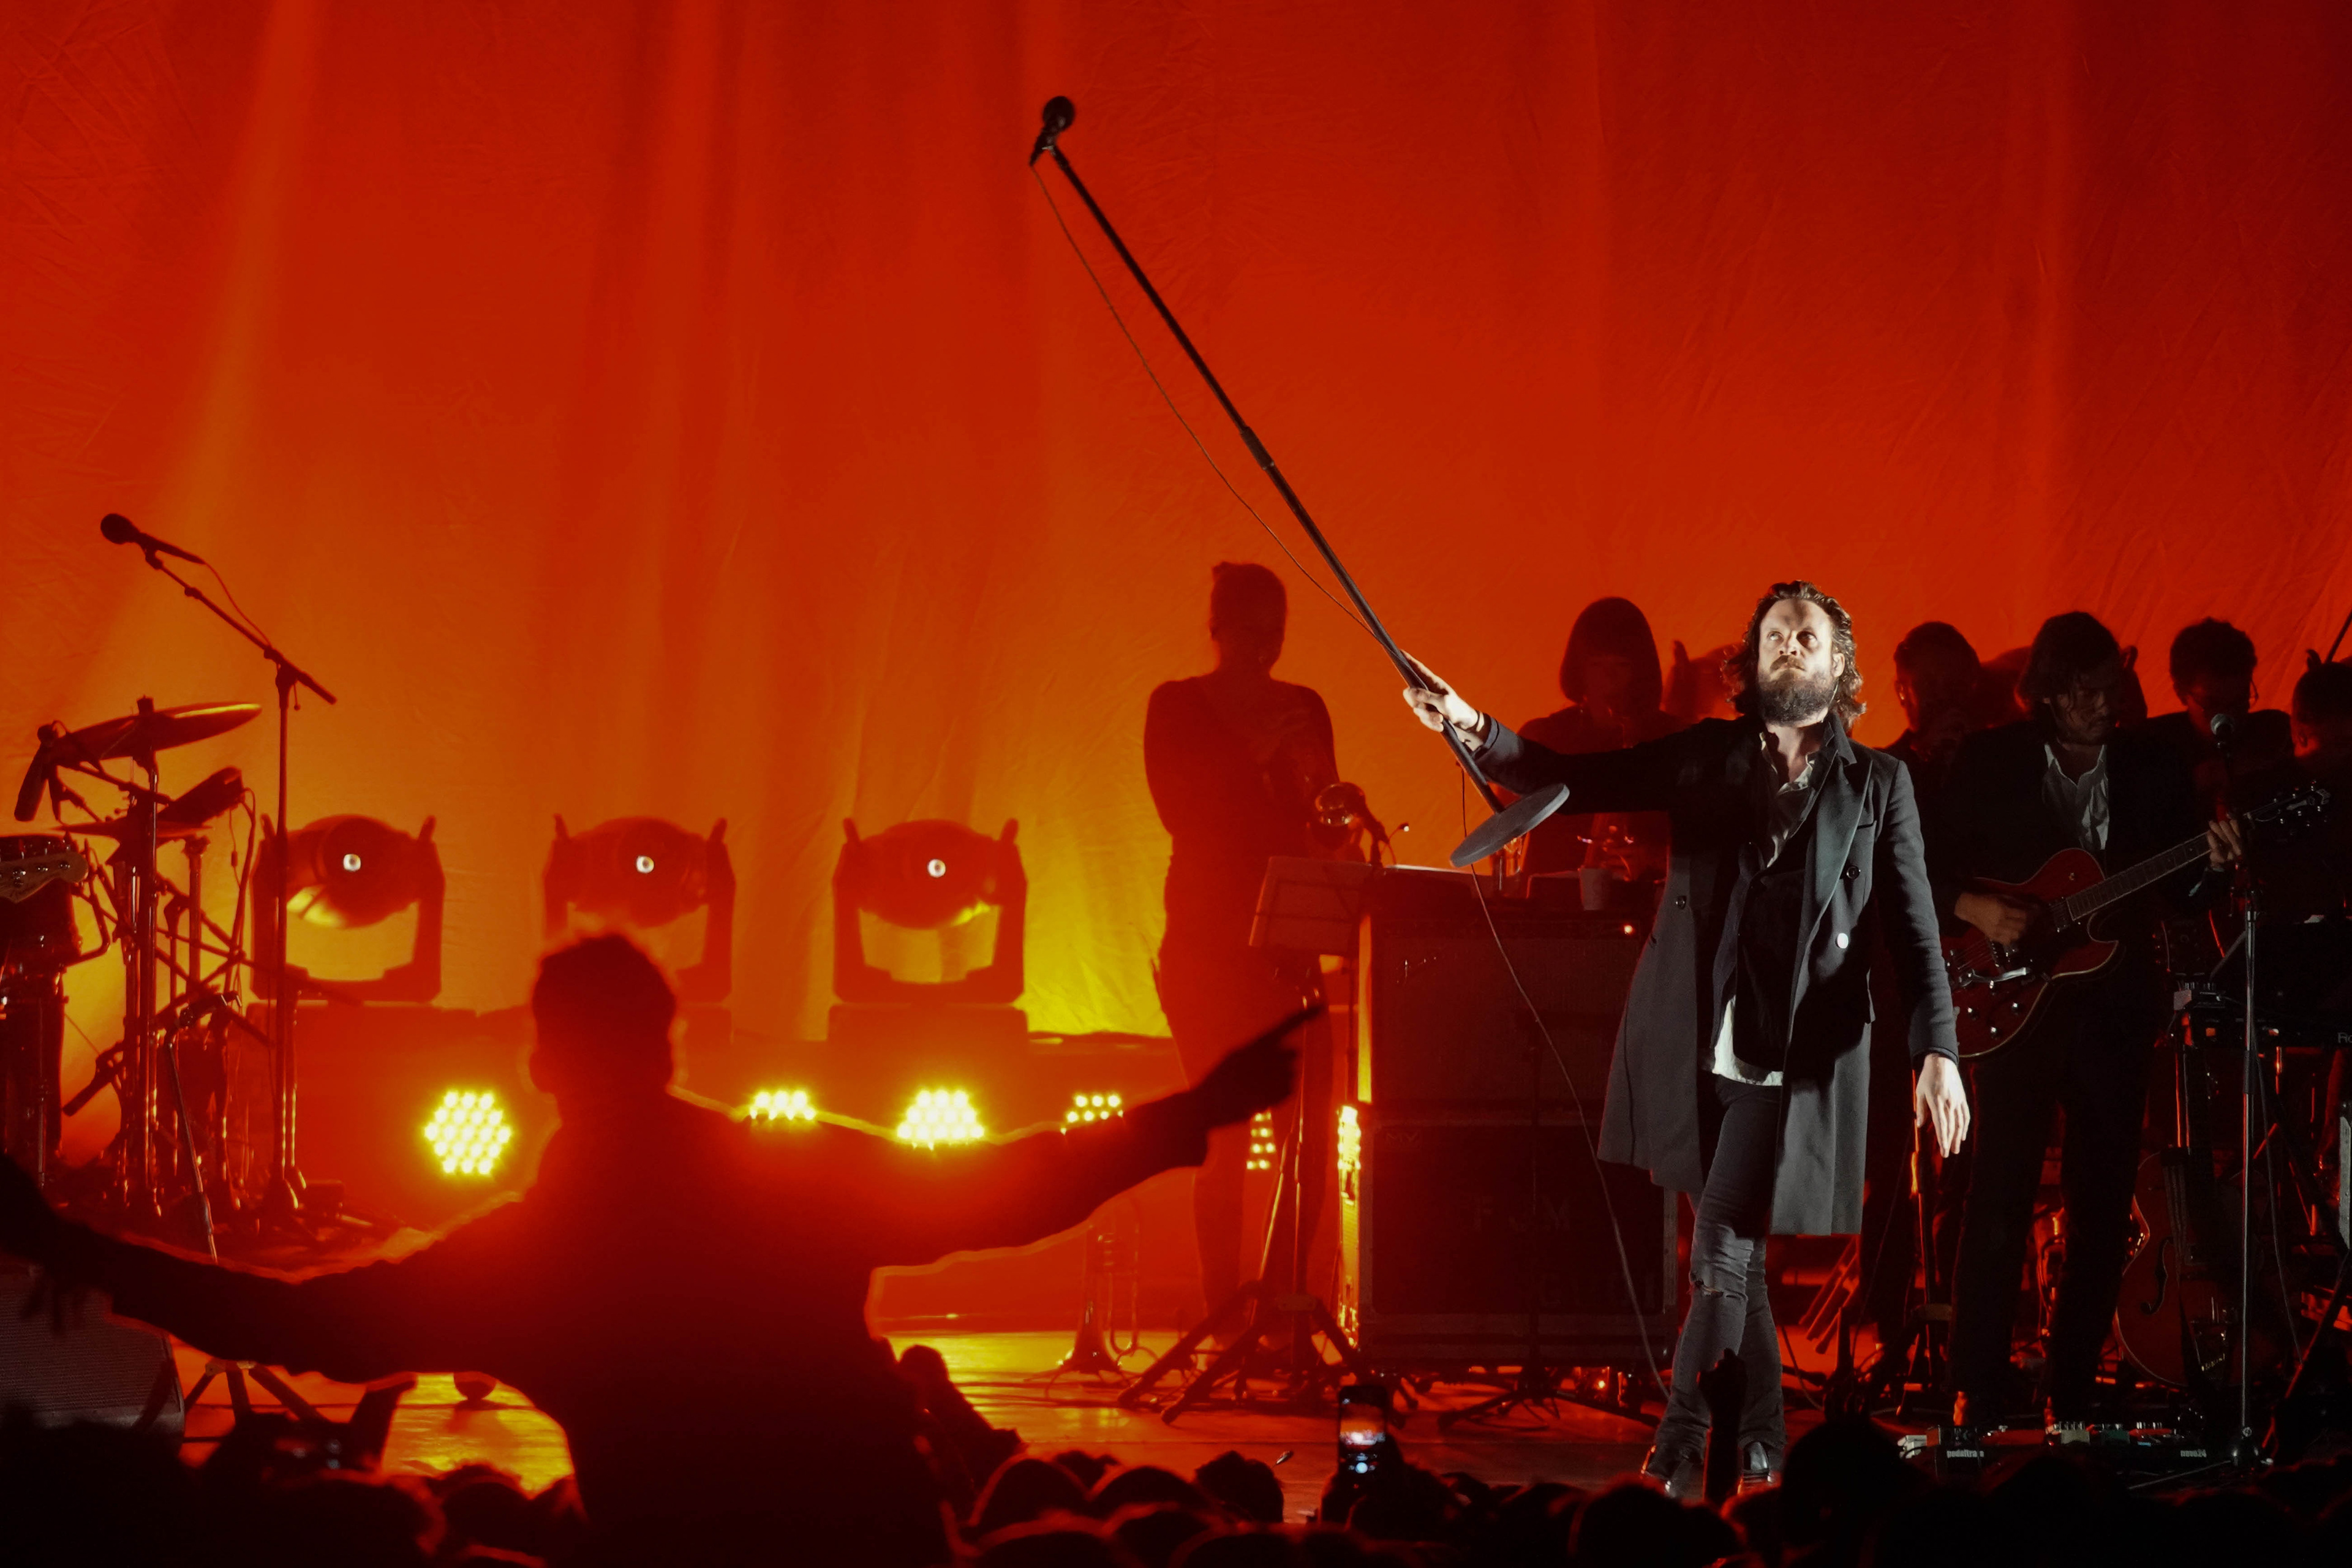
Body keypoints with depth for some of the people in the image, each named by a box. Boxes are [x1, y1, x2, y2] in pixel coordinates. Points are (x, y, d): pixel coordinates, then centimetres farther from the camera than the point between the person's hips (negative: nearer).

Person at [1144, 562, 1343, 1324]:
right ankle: (1224, 1311, -5)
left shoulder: (1303, 710, 14)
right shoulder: (1177, 708, 3)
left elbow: (1324, 828, 10)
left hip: (1287, 938, 4)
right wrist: (1250, 757, -18)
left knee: (1310, 1128, -7)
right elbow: (1178, 811, -9)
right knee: (1225, 1133, -9)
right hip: (1209, 940, -4)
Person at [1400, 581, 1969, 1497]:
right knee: (1735, 1259, 8)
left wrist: (1936, 1051, -9)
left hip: (1792, 1053, -3)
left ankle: (1678, 1455, -1)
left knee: (1722, 1257, -9)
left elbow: (1913, 930, 2)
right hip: (1696, 1041, 3)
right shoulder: (1705, 756, 11)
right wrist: (1475, 731, -9)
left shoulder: (1876, 785, 5)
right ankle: (1759, 1448, 19)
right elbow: (1575, 782, 6)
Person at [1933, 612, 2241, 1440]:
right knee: (1999, 1200, -7)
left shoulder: (2152, 768, 7)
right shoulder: (1988, 762, 2)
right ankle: (1977, 1398, -2)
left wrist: (2208, 859, -14)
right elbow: (1929, 866, 4)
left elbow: (2179, 890, 6)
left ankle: (2070, 1398, 10)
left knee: (2102, 1211, 2)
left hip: (2115, 1007, 2)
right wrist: (1974, 909, -14)